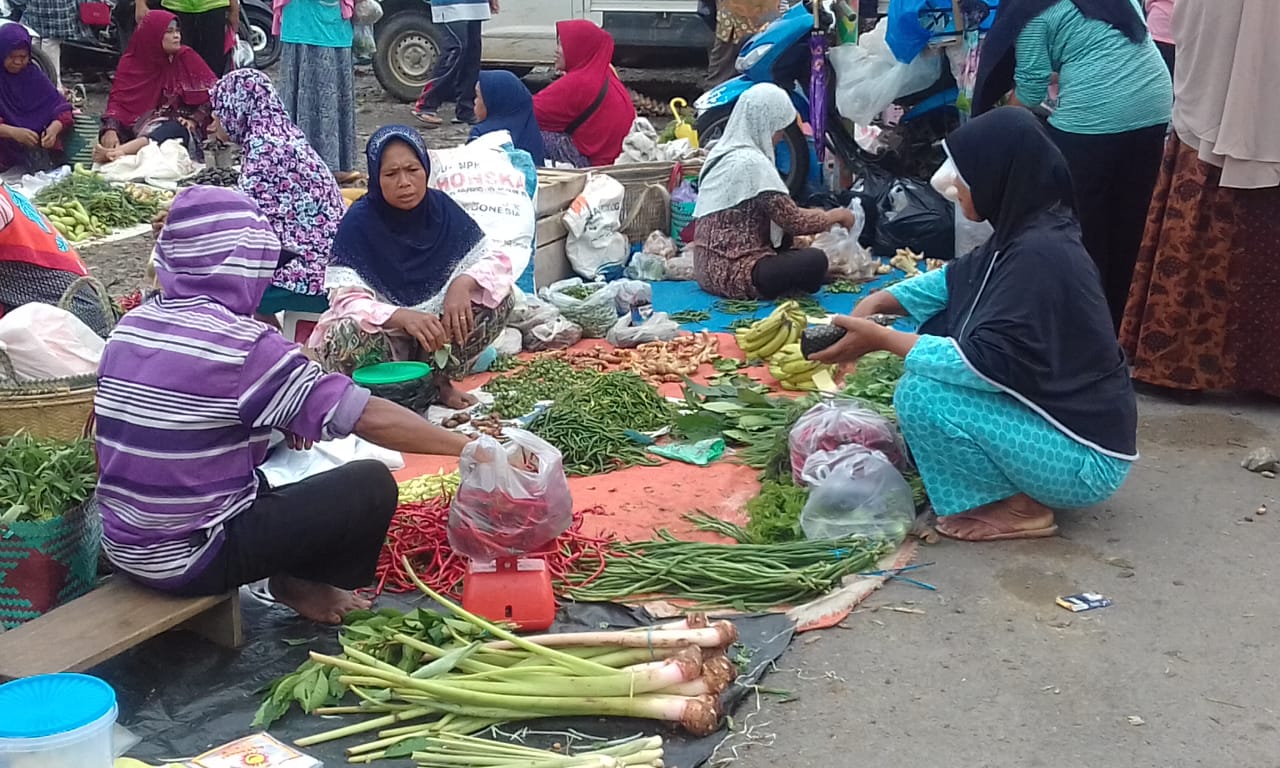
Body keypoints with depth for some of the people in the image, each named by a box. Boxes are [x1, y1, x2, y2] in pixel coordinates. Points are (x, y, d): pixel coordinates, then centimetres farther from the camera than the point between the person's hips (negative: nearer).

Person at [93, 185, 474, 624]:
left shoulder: (130, 327, 2)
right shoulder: (241, 345, -21)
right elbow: (369, 418, -21)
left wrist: (283, 422, 9)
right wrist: (470, 446, -14)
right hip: (190, 560, -8)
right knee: (372, 485, -5)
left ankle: (298, 575, 19)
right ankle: (303, 584, 17)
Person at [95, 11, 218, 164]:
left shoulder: (187, 58, 4)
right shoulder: (131, 63, 5)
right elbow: (118, 100, -3)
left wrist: (194, 120, -14)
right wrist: (111, 129, -22)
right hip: (140, 125, 4)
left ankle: (117, 153, -60)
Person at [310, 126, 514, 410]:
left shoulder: (441, 209, -6)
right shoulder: (359, 221, -17)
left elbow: (497, 260, -4)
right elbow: (346, 300, -26)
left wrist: (463, 283, -27)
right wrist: (403, 317, -45)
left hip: (433, 331, 4)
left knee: (498, 297, -15)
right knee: (349, 335, -37)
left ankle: (438, 381, -1)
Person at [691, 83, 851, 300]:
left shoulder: (725, 152, 12)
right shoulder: (752, 162, -17)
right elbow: (793, 221, -15)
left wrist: (818, 217, 17)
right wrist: (836, 216, 0)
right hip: (730, 271, -10)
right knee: (814, 261, -20)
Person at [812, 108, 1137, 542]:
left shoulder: (1038, 253, -26)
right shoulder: (1024, 231, 3)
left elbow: (990, 361, -28)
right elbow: (958, 280, 18)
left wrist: (883, 339, -21)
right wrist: (881, 301, 2)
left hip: (1085, 458, -10)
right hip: (1055, 413, 10)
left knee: (920, 394, -20)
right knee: (936, 327, 11)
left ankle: (1019, 508, -4)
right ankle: (1013, 486, 14)